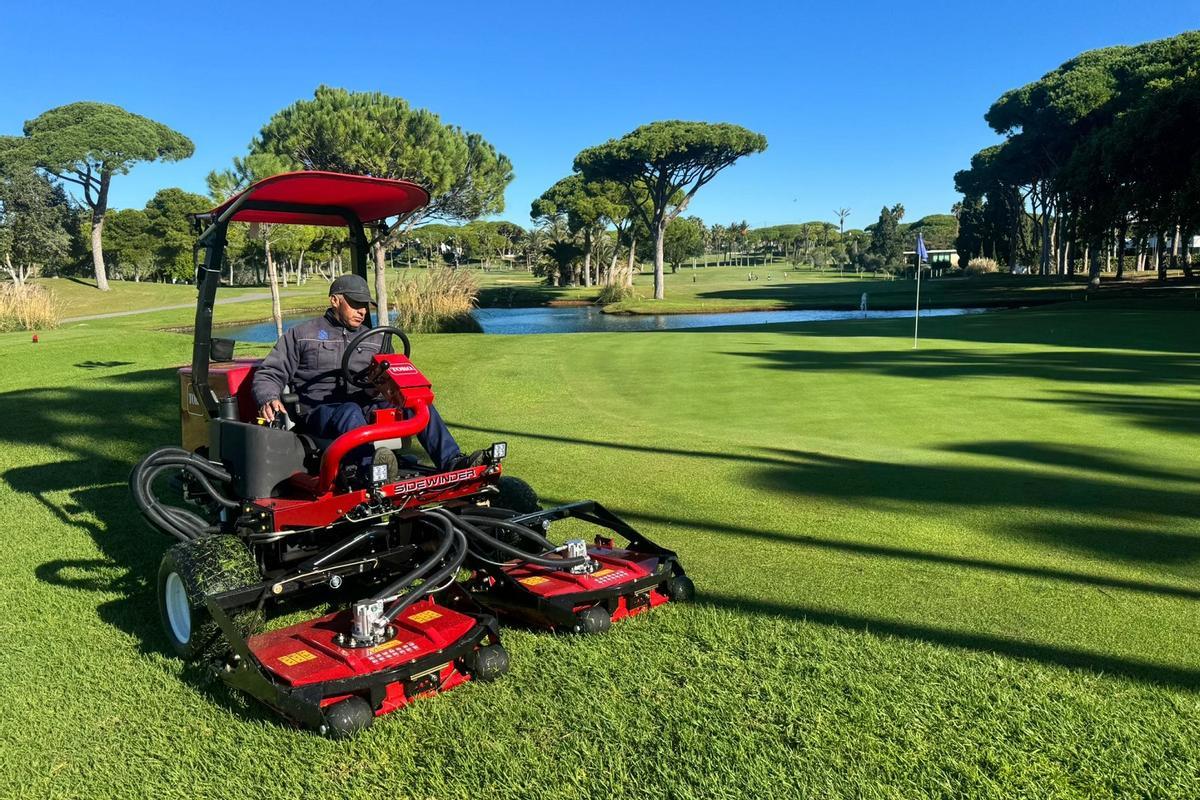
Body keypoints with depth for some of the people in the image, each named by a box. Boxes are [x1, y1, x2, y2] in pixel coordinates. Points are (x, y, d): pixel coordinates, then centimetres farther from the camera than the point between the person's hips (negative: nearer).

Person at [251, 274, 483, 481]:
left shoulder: (375, 340, 25)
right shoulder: (301, 335, 15)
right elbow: (269, 374, 10)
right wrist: (268, 399, -15)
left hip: (366, 409, 4)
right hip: (320, 411, -4)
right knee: (350, 412, -39)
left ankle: (452, 462, -34)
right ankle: (372, 466, -68)